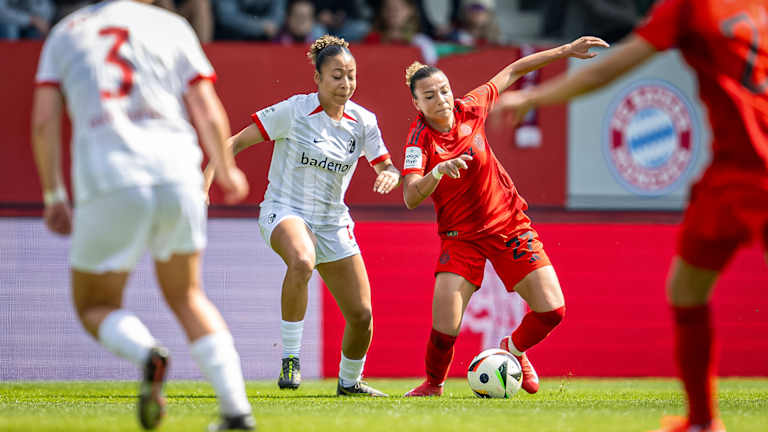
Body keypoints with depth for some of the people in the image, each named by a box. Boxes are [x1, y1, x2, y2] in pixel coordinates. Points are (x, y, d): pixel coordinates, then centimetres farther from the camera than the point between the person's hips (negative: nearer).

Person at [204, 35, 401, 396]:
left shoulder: (363, 122, 0)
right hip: (284, 212, -5)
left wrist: (389, 176, -16)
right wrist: (206, 179, -21)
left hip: (332, 222, 5)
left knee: (361, 315, 3)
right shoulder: (294, 110, -12)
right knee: (301, 261, -41)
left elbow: (387, 168, 9)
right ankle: (290, 358, -28)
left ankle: (349, 381, 32)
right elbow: (238, 141, -9)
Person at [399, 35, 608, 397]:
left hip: (509, 224, 3)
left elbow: (511, 73, 9)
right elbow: (411, 198, -32)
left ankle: (514, 349, 28)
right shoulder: (419, 140, -17)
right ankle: (434, 383, 17)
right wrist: (438, 171, -49)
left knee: (551, 310, -6)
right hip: (460, 237, -3)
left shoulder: (469, 109, -6)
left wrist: (566, 51, 11)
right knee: (445, 329, -16)